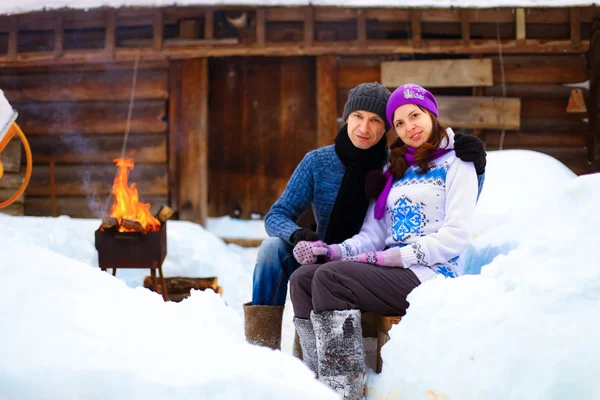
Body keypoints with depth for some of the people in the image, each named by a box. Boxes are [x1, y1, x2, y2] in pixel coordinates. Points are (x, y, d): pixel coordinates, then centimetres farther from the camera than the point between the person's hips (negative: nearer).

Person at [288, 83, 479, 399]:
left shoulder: (455, 163, 3)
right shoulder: (394, 169, 22)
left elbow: (456, 236, -9)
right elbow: (374, 234, 15)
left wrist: (392, 257, -15)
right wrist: (336, 251, -5)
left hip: (431, 277, -7)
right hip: (393, 271, 7)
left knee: (329, 277, -26)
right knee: (302, 278, -13)